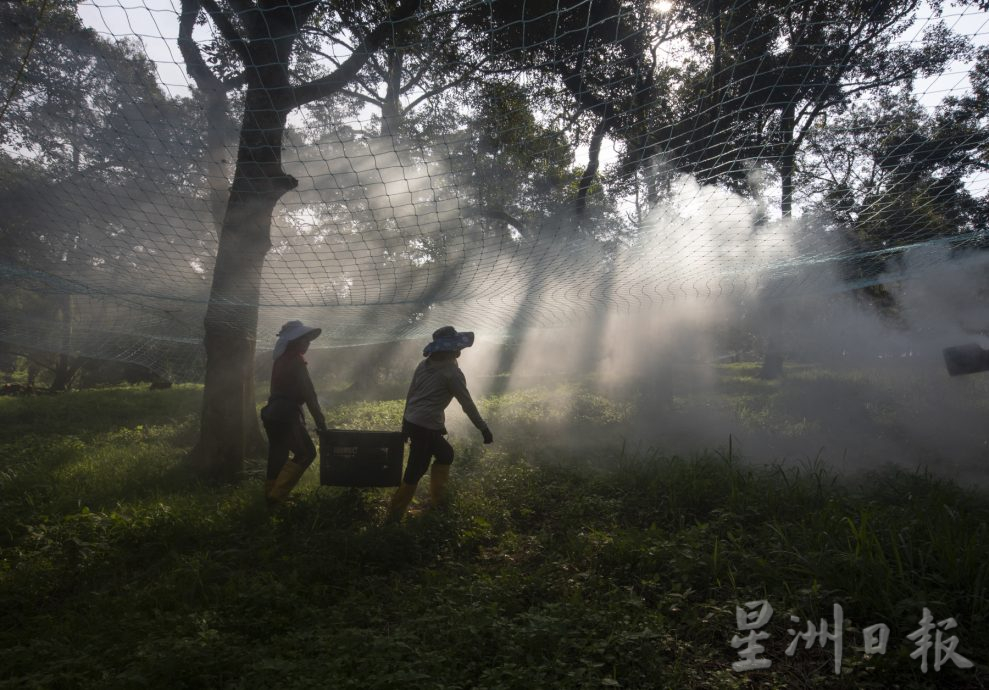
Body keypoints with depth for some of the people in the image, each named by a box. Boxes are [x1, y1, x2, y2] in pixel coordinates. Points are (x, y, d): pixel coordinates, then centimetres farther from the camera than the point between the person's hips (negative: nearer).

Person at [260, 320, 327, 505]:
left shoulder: (281, 360, 16)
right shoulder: (296, 361, -12)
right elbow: (308, 394, -15)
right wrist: (320, 420, -12)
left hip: (273, 412, 10)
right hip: (286, 414, -9)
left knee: (277, 455, 13)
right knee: (306, 453, -5)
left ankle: (271, 495, 18)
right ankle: (277, 495, -7)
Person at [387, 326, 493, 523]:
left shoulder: (424, 365, 10)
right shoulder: (452, 372, -11)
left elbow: (410, 394, 14)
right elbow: (467, 404, -9)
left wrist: (405, 424, 21)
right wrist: (484, 428, -1)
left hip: (412, 423, 8)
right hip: (427, 427, -8)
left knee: (445, 454, 24)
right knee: (415, 471, 1)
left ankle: (438, 498, 29)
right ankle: (395, 514, 8)